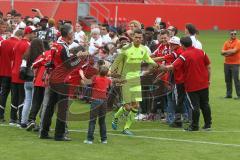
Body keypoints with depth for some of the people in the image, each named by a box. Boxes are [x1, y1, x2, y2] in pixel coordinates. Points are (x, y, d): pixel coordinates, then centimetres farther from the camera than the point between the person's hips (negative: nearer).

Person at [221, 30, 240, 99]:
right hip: (226, 63, 6)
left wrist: (226, 52, -5)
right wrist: (230, 51, -14)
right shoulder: (226, 42, 11)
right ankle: (228, 94, 17)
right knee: (227, 80, 9)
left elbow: (234, 51, -18)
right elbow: (222, 52, 2)